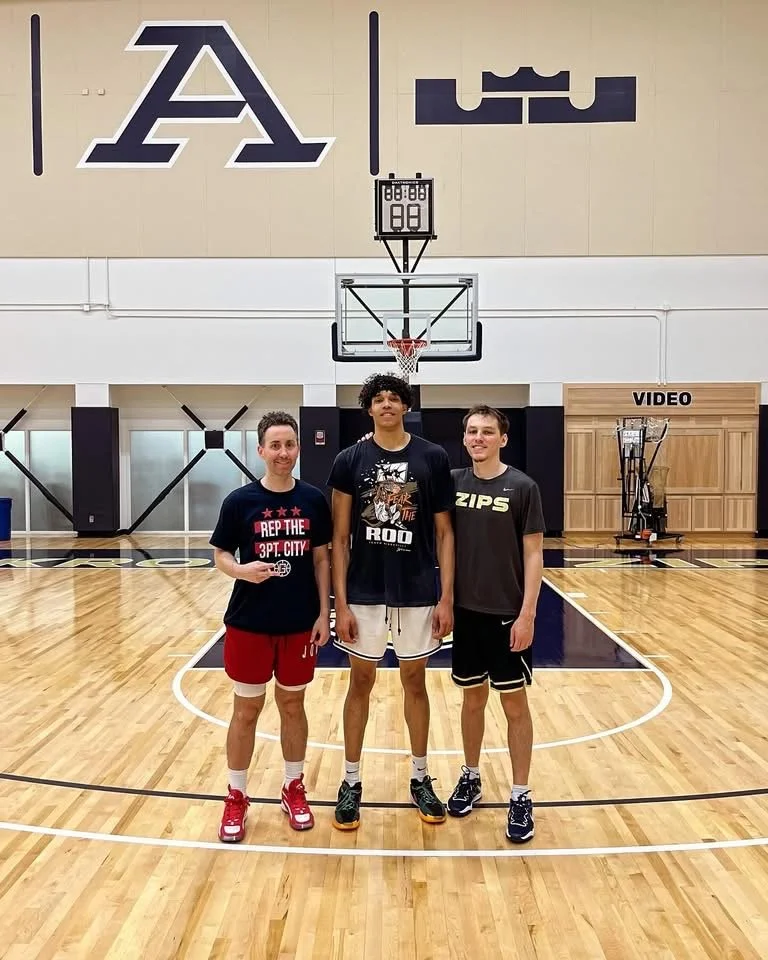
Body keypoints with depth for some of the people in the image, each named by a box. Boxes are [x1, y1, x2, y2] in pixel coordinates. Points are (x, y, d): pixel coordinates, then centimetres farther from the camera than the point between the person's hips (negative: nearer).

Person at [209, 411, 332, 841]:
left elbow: (322, 559, 3)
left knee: (293, 705, 15)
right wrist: (241, 570, -23)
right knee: (247, 710, 9)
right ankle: (237, 797, 25)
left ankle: (294, 789, 32)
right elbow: (221, 555, -1)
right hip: (249, 622, -1)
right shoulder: (240, 501, -7)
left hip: (300, 623, 2)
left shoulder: (314, 500, -2)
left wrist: (324, 613, -1)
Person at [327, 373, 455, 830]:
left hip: (418, 592, 1)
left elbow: (444, 533, 1)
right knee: (361, 682, 10)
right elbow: (340, 537, -2)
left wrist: (446, 596, -5)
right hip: (364, 593, 0)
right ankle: (351, 782, 24)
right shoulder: (350, 460, -3)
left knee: (415, 681, 13)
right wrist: (341, 603, -6)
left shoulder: (434, 458, -2)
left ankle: (421, 778, 29)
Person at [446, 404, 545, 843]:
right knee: (473, 698, 15)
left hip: (507, 613, -3)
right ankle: (471, 778, 32)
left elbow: (534, 554, -8)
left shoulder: (522, 487, -8)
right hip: (465, 610, 3)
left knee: (515, 704, 6)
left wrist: (527, 614, -12)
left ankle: (521, 796, 18)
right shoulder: (453, 482, 1)